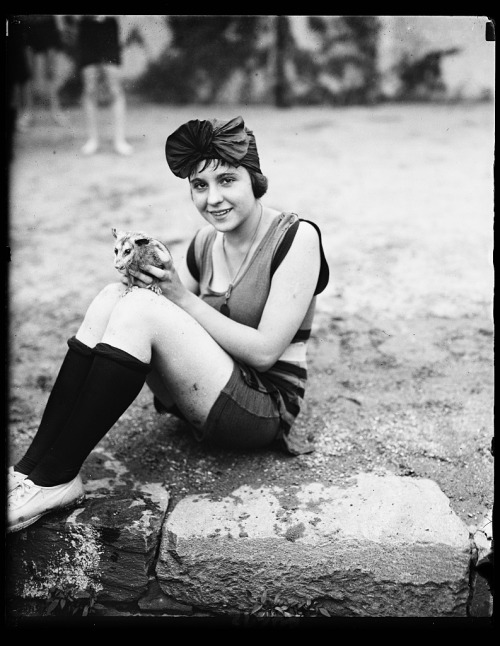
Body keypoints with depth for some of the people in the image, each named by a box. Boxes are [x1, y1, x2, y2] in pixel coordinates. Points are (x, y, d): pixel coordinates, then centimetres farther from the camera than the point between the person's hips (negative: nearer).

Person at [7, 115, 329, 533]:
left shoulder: (296, 237, -12)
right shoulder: (206, 242, 7)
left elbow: (265, 351, -17)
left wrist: (182, 297, -17)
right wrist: (148, 276, -13)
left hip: (266, 404, -7)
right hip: (205, 396, 7)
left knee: (141, 308, -26)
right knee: (115, 296, -14)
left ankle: (55, 479, -21)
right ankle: (32, 466, -17)